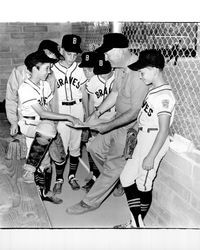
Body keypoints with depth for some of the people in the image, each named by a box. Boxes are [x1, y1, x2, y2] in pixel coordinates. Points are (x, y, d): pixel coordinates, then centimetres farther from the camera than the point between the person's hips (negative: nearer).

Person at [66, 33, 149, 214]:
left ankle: (90, 202, 17)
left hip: (131, 128, -9)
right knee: (95, 148, 20)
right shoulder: (120, 68, -1)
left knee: (112, 167, 2)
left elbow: (134, 112, -27)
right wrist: (97, 113, 0)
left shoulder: (139, 75, -29)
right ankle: (118, 181, 38)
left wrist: (107, 126, -22)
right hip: (119, 121, 10)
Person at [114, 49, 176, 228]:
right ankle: (136, 223, 27)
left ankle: (138, 224, 23)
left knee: (143, 185, 3)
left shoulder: (164, 96, -20)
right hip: (142, 143, 10)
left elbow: (164, 130, -22)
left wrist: (151, 157, -20)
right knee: (127, 178, 14)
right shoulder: (153, 90, 8)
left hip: (153, 146, -10)